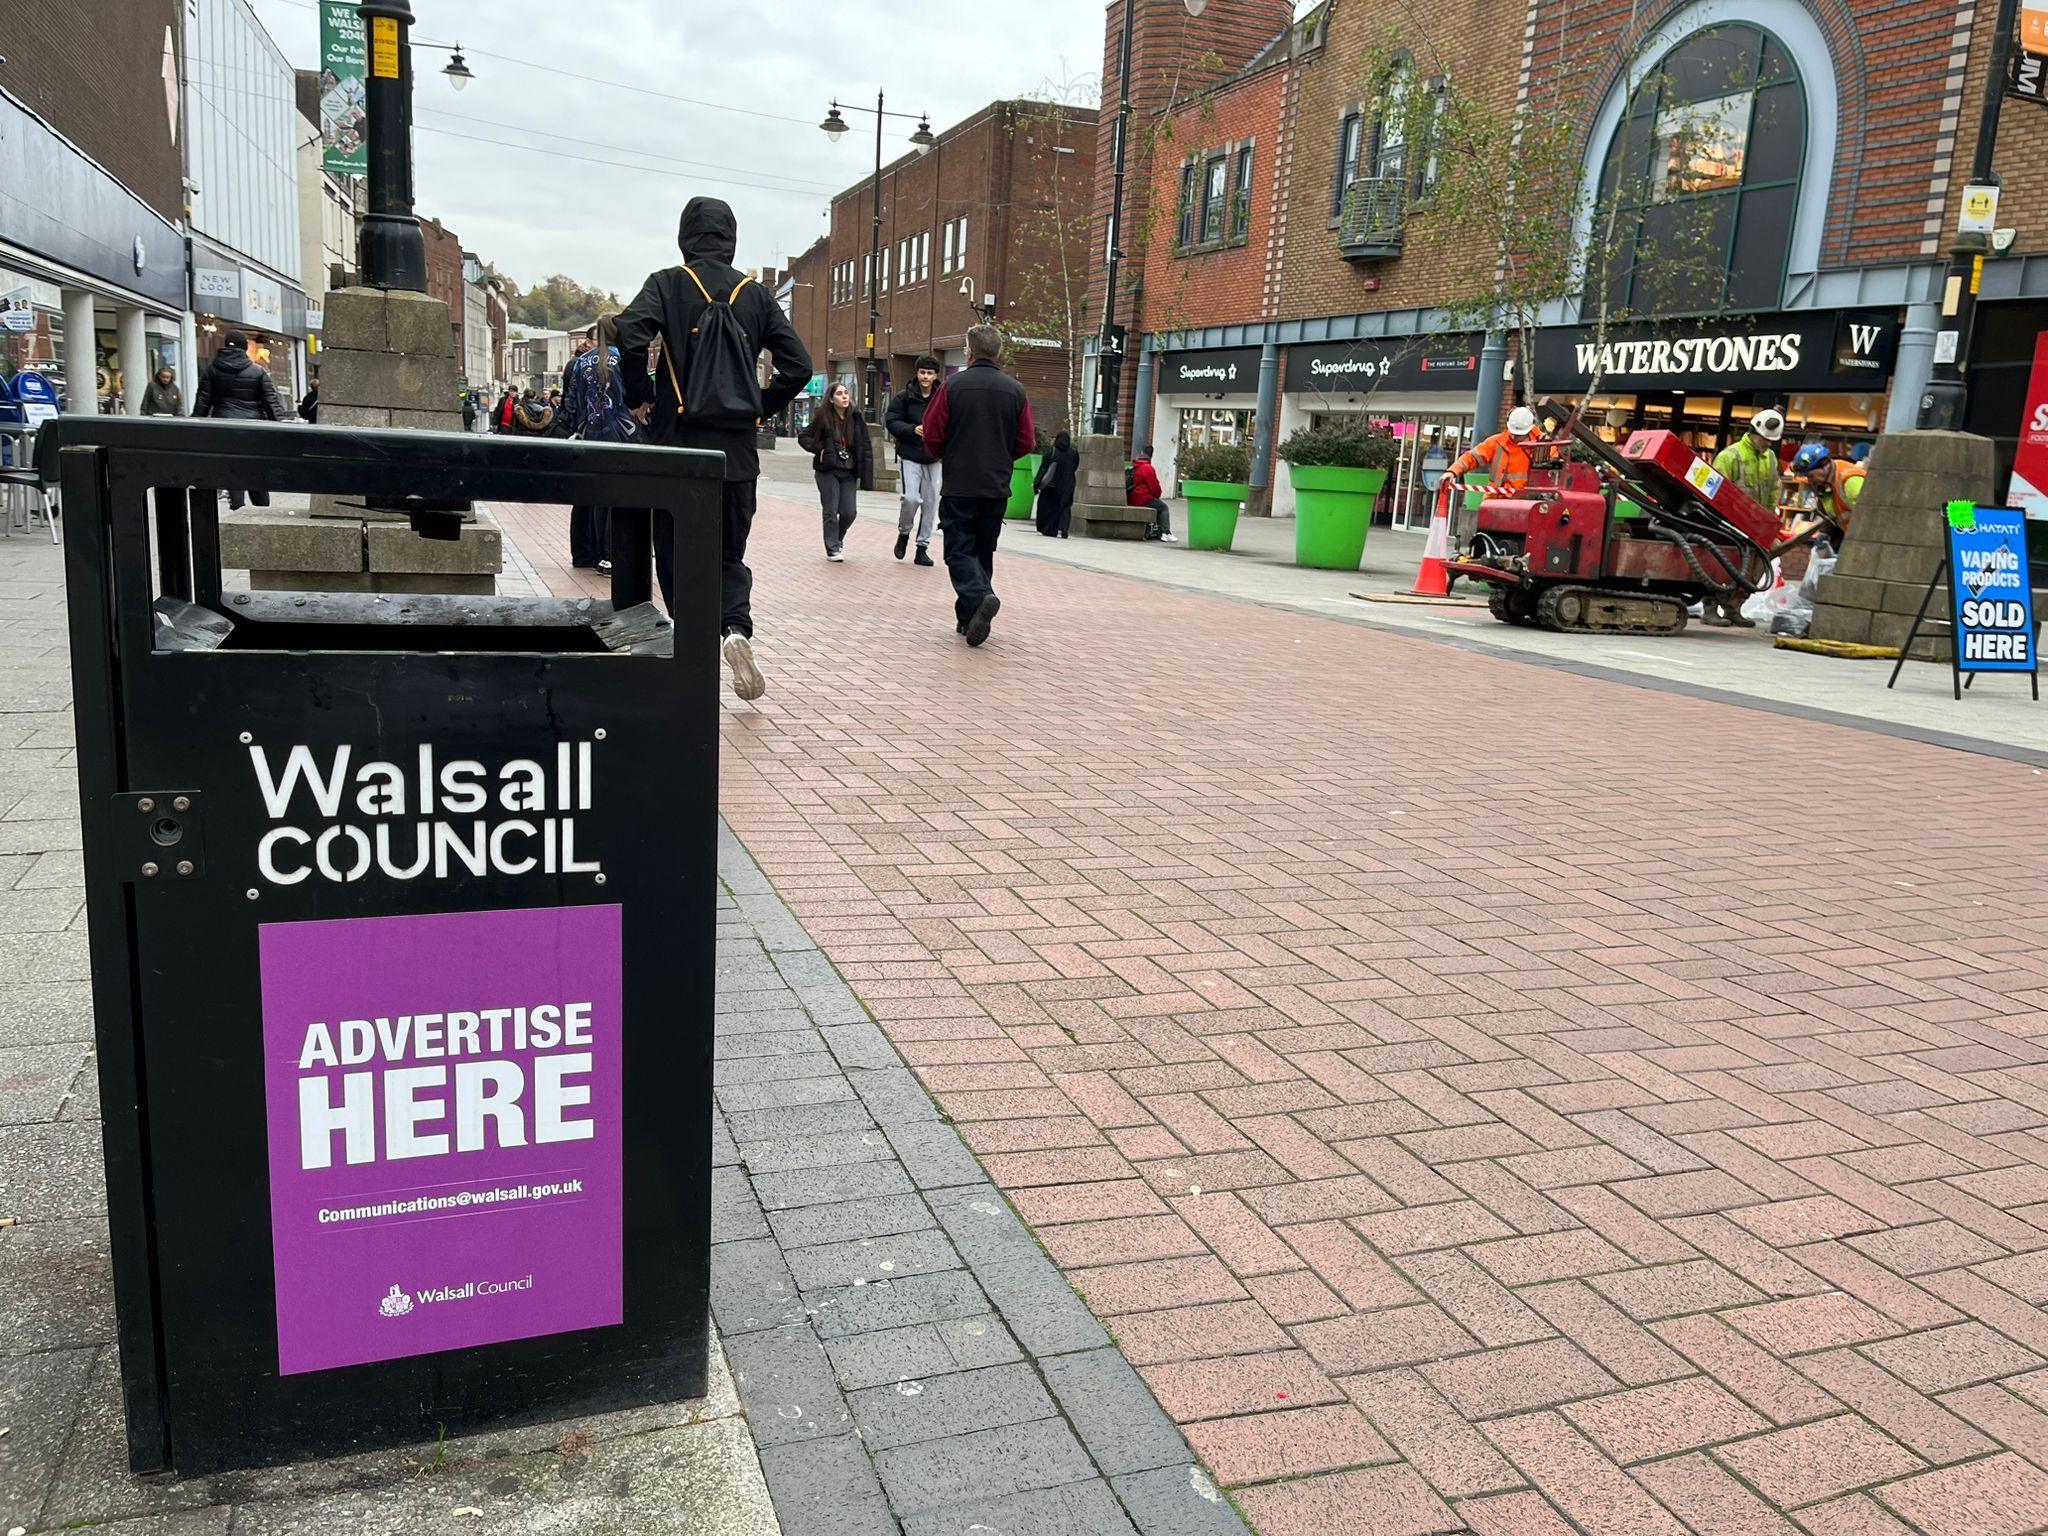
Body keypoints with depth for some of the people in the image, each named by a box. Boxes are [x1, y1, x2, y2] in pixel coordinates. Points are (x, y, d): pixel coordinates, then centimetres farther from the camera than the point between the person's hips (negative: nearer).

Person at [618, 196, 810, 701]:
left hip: (678, 445, -2)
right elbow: (797, 366, 2)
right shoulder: (756, 295, 7)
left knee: (677, 557, 8)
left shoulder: (668, 284, 0)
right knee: (730, 554, 13)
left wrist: (640, 396, -3)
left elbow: (630, 335, -18)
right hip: (737, 452, 2)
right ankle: (735, 627, -13)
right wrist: (760, 407, 13)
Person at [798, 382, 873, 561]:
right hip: (828, 471, -2)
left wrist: (863, 475, -3)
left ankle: (838, 539, 28)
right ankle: (833, 549, 11)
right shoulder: (823, 418, -3)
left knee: (849, 512, -1)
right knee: (831, 512, -1)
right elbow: (803, 438, 5)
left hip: (849, 472, 2)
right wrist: (820, 449, -12)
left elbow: (866, 448, 3)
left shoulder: (857, 419, 3)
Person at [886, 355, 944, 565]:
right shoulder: (904, 397, -2)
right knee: (911, 498, -14)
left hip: (934, 459, 2)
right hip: (910, 456, -2)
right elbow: (891, 421, -2)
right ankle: (903, 533, 15)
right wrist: (913, 429, -17)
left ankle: (922, 547, 14)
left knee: (931, 502, 4)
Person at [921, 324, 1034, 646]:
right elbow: (1027, 442, 4)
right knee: (983, 550, 15)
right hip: (997, 488, 4)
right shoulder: (1016, 390, 3)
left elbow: (932, 434, -6)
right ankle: (968, 618, 17)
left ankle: (980, 596, -25)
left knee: (959, 550, 1)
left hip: (959, 486, -3)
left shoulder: (952, 386, -7)